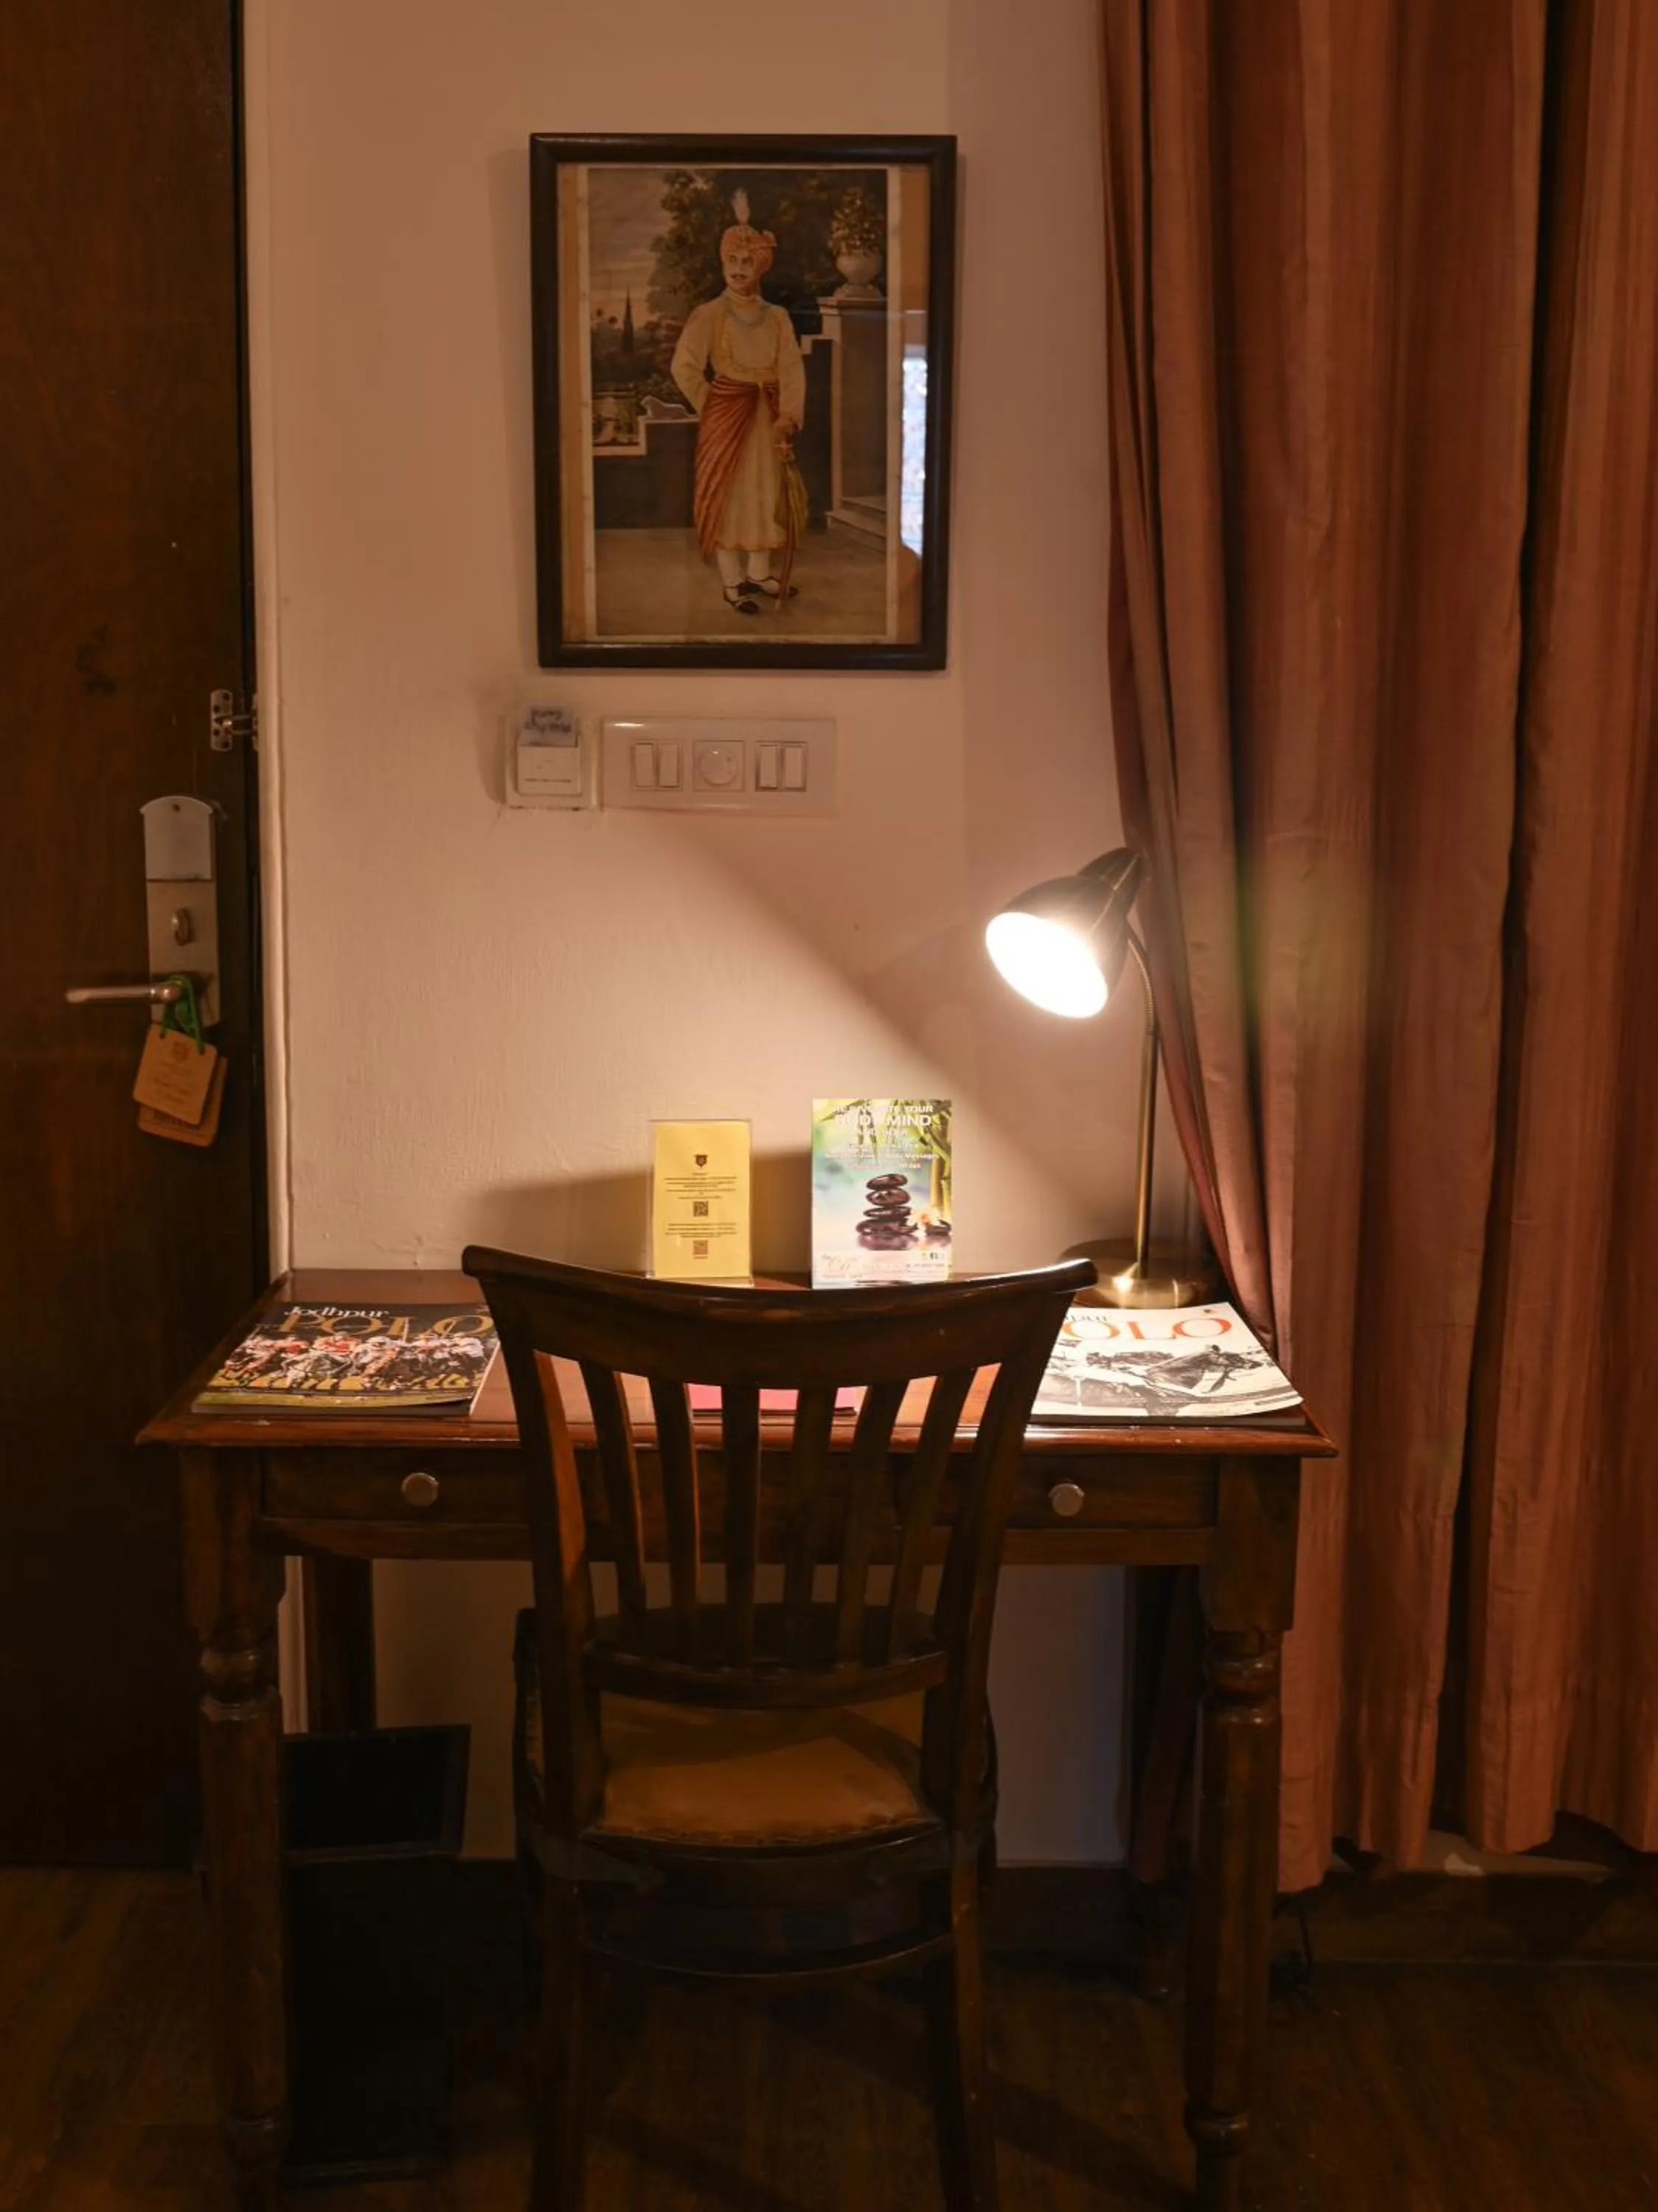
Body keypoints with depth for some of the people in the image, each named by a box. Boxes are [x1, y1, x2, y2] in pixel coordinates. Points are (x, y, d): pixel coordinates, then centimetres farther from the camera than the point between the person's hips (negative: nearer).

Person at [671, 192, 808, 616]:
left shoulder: (778, 317, 4)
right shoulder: (708, 314, -7)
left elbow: (792, 370, -2)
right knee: (728, 492, -1)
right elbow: (685, 367, -10)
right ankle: (732, 582, 5)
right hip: (726, 414, -4)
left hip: (768, 416, 4)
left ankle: (759, 573, 23)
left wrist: (788, 416, -13)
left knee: (767, 490, 10)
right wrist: (710, 406, -6)